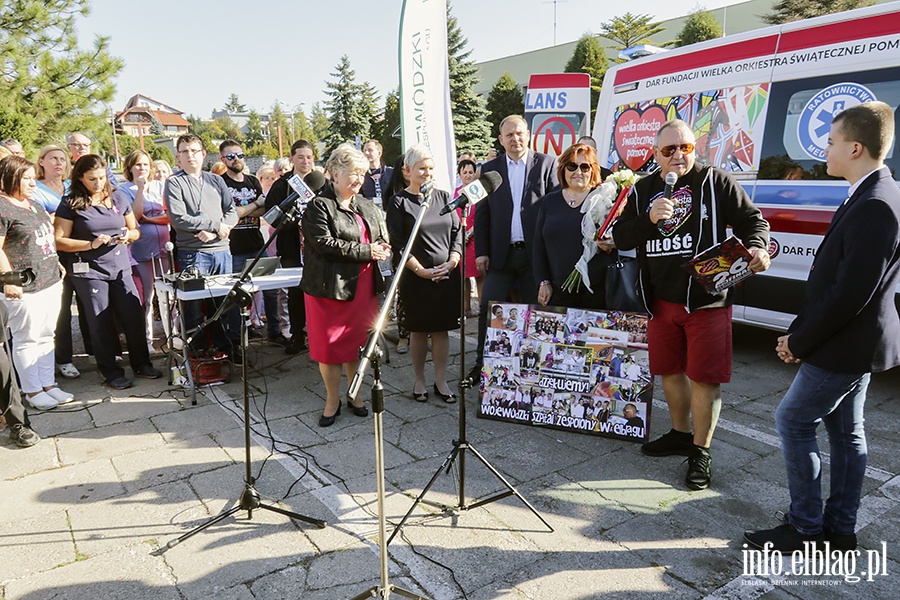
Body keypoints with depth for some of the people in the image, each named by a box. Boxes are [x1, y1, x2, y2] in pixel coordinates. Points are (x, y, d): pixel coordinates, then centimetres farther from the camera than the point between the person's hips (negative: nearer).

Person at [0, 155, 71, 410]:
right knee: (27, 340, 4)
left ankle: (48, 384, 26)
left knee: (46, 337, 15)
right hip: (25, 289, -8)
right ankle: (32, 391, 16)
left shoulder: (32, 203, 14)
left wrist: (56, 263, 20)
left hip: (51, 283, 8)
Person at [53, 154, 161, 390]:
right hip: (89, 271, -3)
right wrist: (91, 244, -16)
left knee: (134, 316, 2)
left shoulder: (118, 201, 10)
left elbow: (136, 231, 18)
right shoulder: (71, 204, -2)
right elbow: (59, 241, -5)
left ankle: (141, 363, 19)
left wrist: (128, 235, -4)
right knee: (101, 323, 4)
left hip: (121, 267, 3)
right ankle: (112, 372, 16)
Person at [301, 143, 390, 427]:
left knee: (357, 342, 13)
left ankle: (355, 394, 28)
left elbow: (381, 237, 21)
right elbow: (325, 243, -19)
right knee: (330, 346, 2)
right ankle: (332, 400, 18)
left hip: (363, 286, 6)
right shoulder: (319, 206, -8)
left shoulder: (366, 205, 15)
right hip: (330, 287, -5)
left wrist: (382, 249, -4)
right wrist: (366, 251, -16)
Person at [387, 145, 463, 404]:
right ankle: (419, 380, 22)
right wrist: (421, 270, -13)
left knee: (441, 329, 8)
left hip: (447, 274, 3)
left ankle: (441, 380, 20)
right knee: (418, 330, 7)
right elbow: (398, 242, -7)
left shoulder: (443, 197, 8)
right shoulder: (398, 202, -3)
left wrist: (452, 263, -6)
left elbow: (458, 232, 8)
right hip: (415, 277, -3)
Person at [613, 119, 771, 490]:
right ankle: (680, 435, 36)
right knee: (669, 371, 16)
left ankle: (701, 451, 15)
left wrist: (756, 248, -20)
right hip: (661, 301, 5)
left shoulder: (716, 183, -2)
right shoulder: (642, 190, 9)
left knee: (704, 377, 0)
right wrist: (649, 218, -12)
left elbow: (752, 220, 0)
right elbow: (620, 238, 5)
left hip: (707, 301, -4)